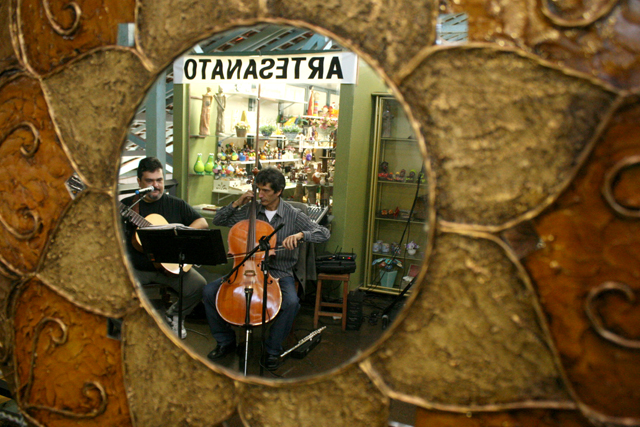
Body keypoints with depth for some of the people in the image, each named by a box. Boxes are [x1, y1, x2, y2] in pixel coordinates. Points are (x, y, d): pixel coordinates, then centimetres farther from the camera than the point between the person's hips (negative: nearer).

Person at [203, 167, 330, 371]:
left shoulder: (293, 215, -4)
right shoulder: (250, 210, 3)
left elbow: (324, 233, -11)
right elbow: (218, 221, 9)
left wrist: (300, 234, -29)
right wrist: (237, 203, -5)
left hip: (279, 273, -3)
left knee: (291, 302, -34)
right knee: (210, 291, -14)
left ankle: (273, 349, -7)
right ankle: (226, 341, 8)